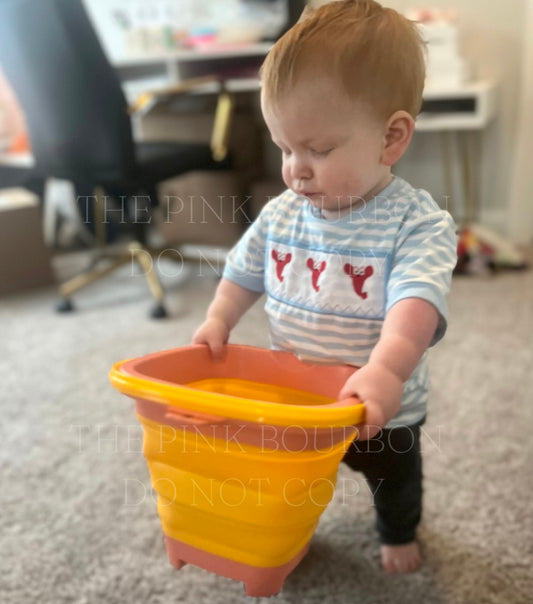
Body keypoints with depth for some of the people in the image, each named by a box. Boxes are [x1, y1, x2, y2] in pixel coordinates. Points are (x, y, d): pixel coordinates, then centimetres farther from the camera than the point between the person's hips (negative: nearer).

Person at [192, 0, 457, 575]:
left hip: (383, 412, -3)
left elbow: (416, 302, -39)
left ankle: (398, 533, 58)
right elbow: (245, 271, 4)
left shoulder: (418, 224, -26)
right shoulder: (280, 215, -10)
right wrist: (218, 320, -10)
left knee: (394, 476, 26)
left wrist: (386, 367, -55)